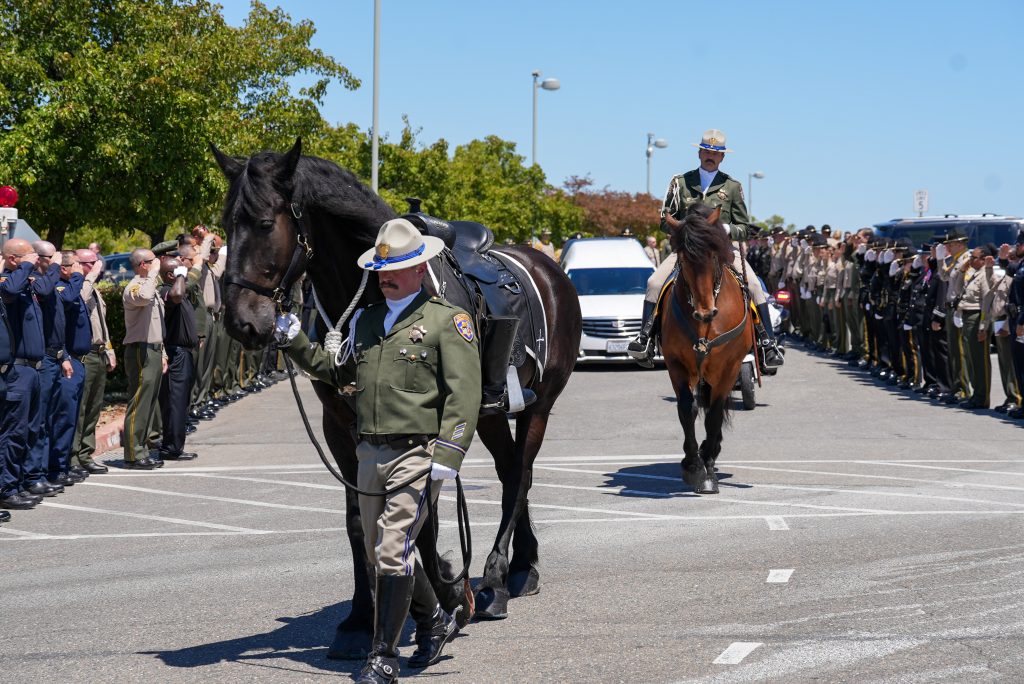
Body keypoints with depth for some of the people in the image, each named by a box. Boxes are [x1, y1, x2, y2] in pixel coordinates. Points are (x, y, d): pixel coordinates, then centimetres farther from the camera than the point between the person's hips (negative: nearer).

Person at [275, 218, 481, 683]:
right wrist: (296, 344, 7)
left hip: (416, 454, -7)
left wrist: (447, 454, -21)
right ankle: (434, 622, 37)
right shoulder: (363, 320, 15)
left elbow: (464, 394, -12)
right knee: (381, 552, 16)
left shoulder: (448, 321, -5)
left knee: (392, 553, -11)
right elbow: (338, 373, 20)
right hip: (370, 453, 7)